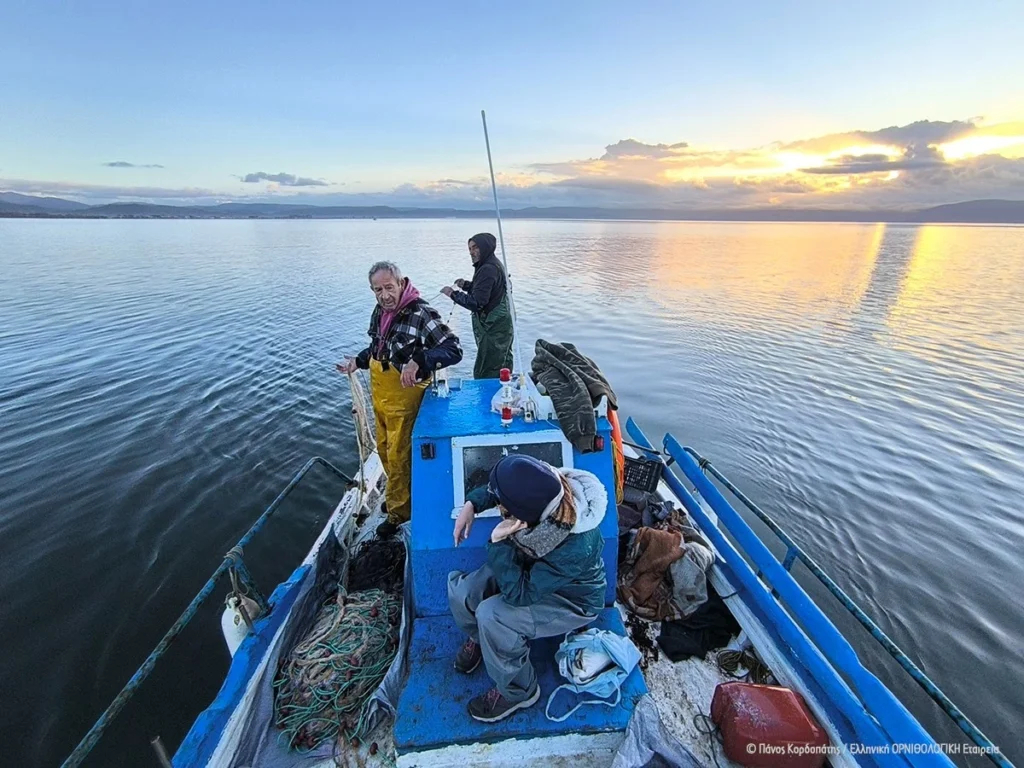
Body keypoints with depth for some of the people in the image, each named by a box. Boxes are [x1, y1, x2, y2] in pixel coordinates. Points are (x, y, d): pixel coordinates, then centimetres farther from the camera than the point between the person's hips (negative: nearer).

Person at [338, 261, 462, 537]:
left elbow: (453, 350, -30)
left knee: (398, 456, 5)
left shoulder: (421, 314, -24)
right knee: (384, 449, 23)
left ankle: (398, 511, 26)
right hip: (379, 395, 8)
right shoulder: (380, 310, 2)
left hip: (403, 398, -8)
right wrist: (357, 362, 16)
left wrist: (417, 362, -42)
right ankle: (399, 493, 47)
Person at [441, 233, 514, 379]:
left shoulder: (488, 269, -20)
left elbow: (477, 303, -24)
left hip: (492, 330, -11)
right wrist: (466, 285, 8)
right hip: (500, 327, 11)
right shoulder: (493, 265, 13)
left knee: (483, 375, -7)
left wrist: (453, 294, -15)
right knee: (502, 371, 20)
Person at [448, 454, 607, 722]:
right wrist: (472, 504, -16)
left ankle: (518, 691, 2)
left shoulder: (573, 549, -42)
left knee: (491, 616, -27)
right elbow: (500, 488, -3)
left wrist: (499, 542, -40)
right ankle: (480, 637, 26)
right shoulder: (543, 490, -28)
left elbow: (519, 593, -32)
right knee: (460, 591, -9)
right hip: (530, 569, 6)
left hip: (571, 600, -6)